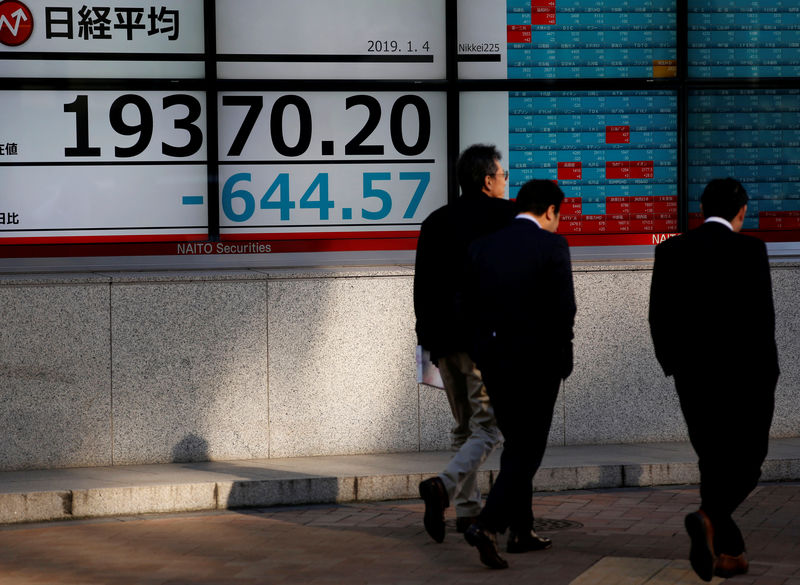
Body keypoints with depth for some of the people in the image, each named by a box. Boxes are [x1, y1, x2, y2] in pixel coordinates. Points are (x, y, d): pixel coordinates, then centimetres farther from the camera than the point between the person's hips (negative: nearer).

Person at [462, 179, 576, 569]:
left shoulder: (482, 247, 5)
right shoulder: (551, 246, -10)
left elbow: (470, 302, 3)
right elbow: (564, 308, -13)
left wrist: (487, 345, 10)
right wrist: (561, 356, 1)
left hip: (492, 357, 6)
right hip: (536, 359, -6)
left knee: (516, 444, 19)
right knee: (527, 449, 0)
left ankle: (521, 530, 23)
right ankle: (488, 525, -16)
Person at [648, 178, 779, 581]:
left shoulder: (670, 251, 2)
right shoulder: (749, 251, -10)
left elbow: (659, 317, 3)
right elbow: (761, 315, -12)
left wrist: (674, 365, 14)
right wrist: (766, 370, -1)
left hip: (693, 378, 4)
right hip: (744, 378, -4)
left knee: (714, 461, 14)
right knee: (746, 462, 5)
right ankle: (709, 518, -20)